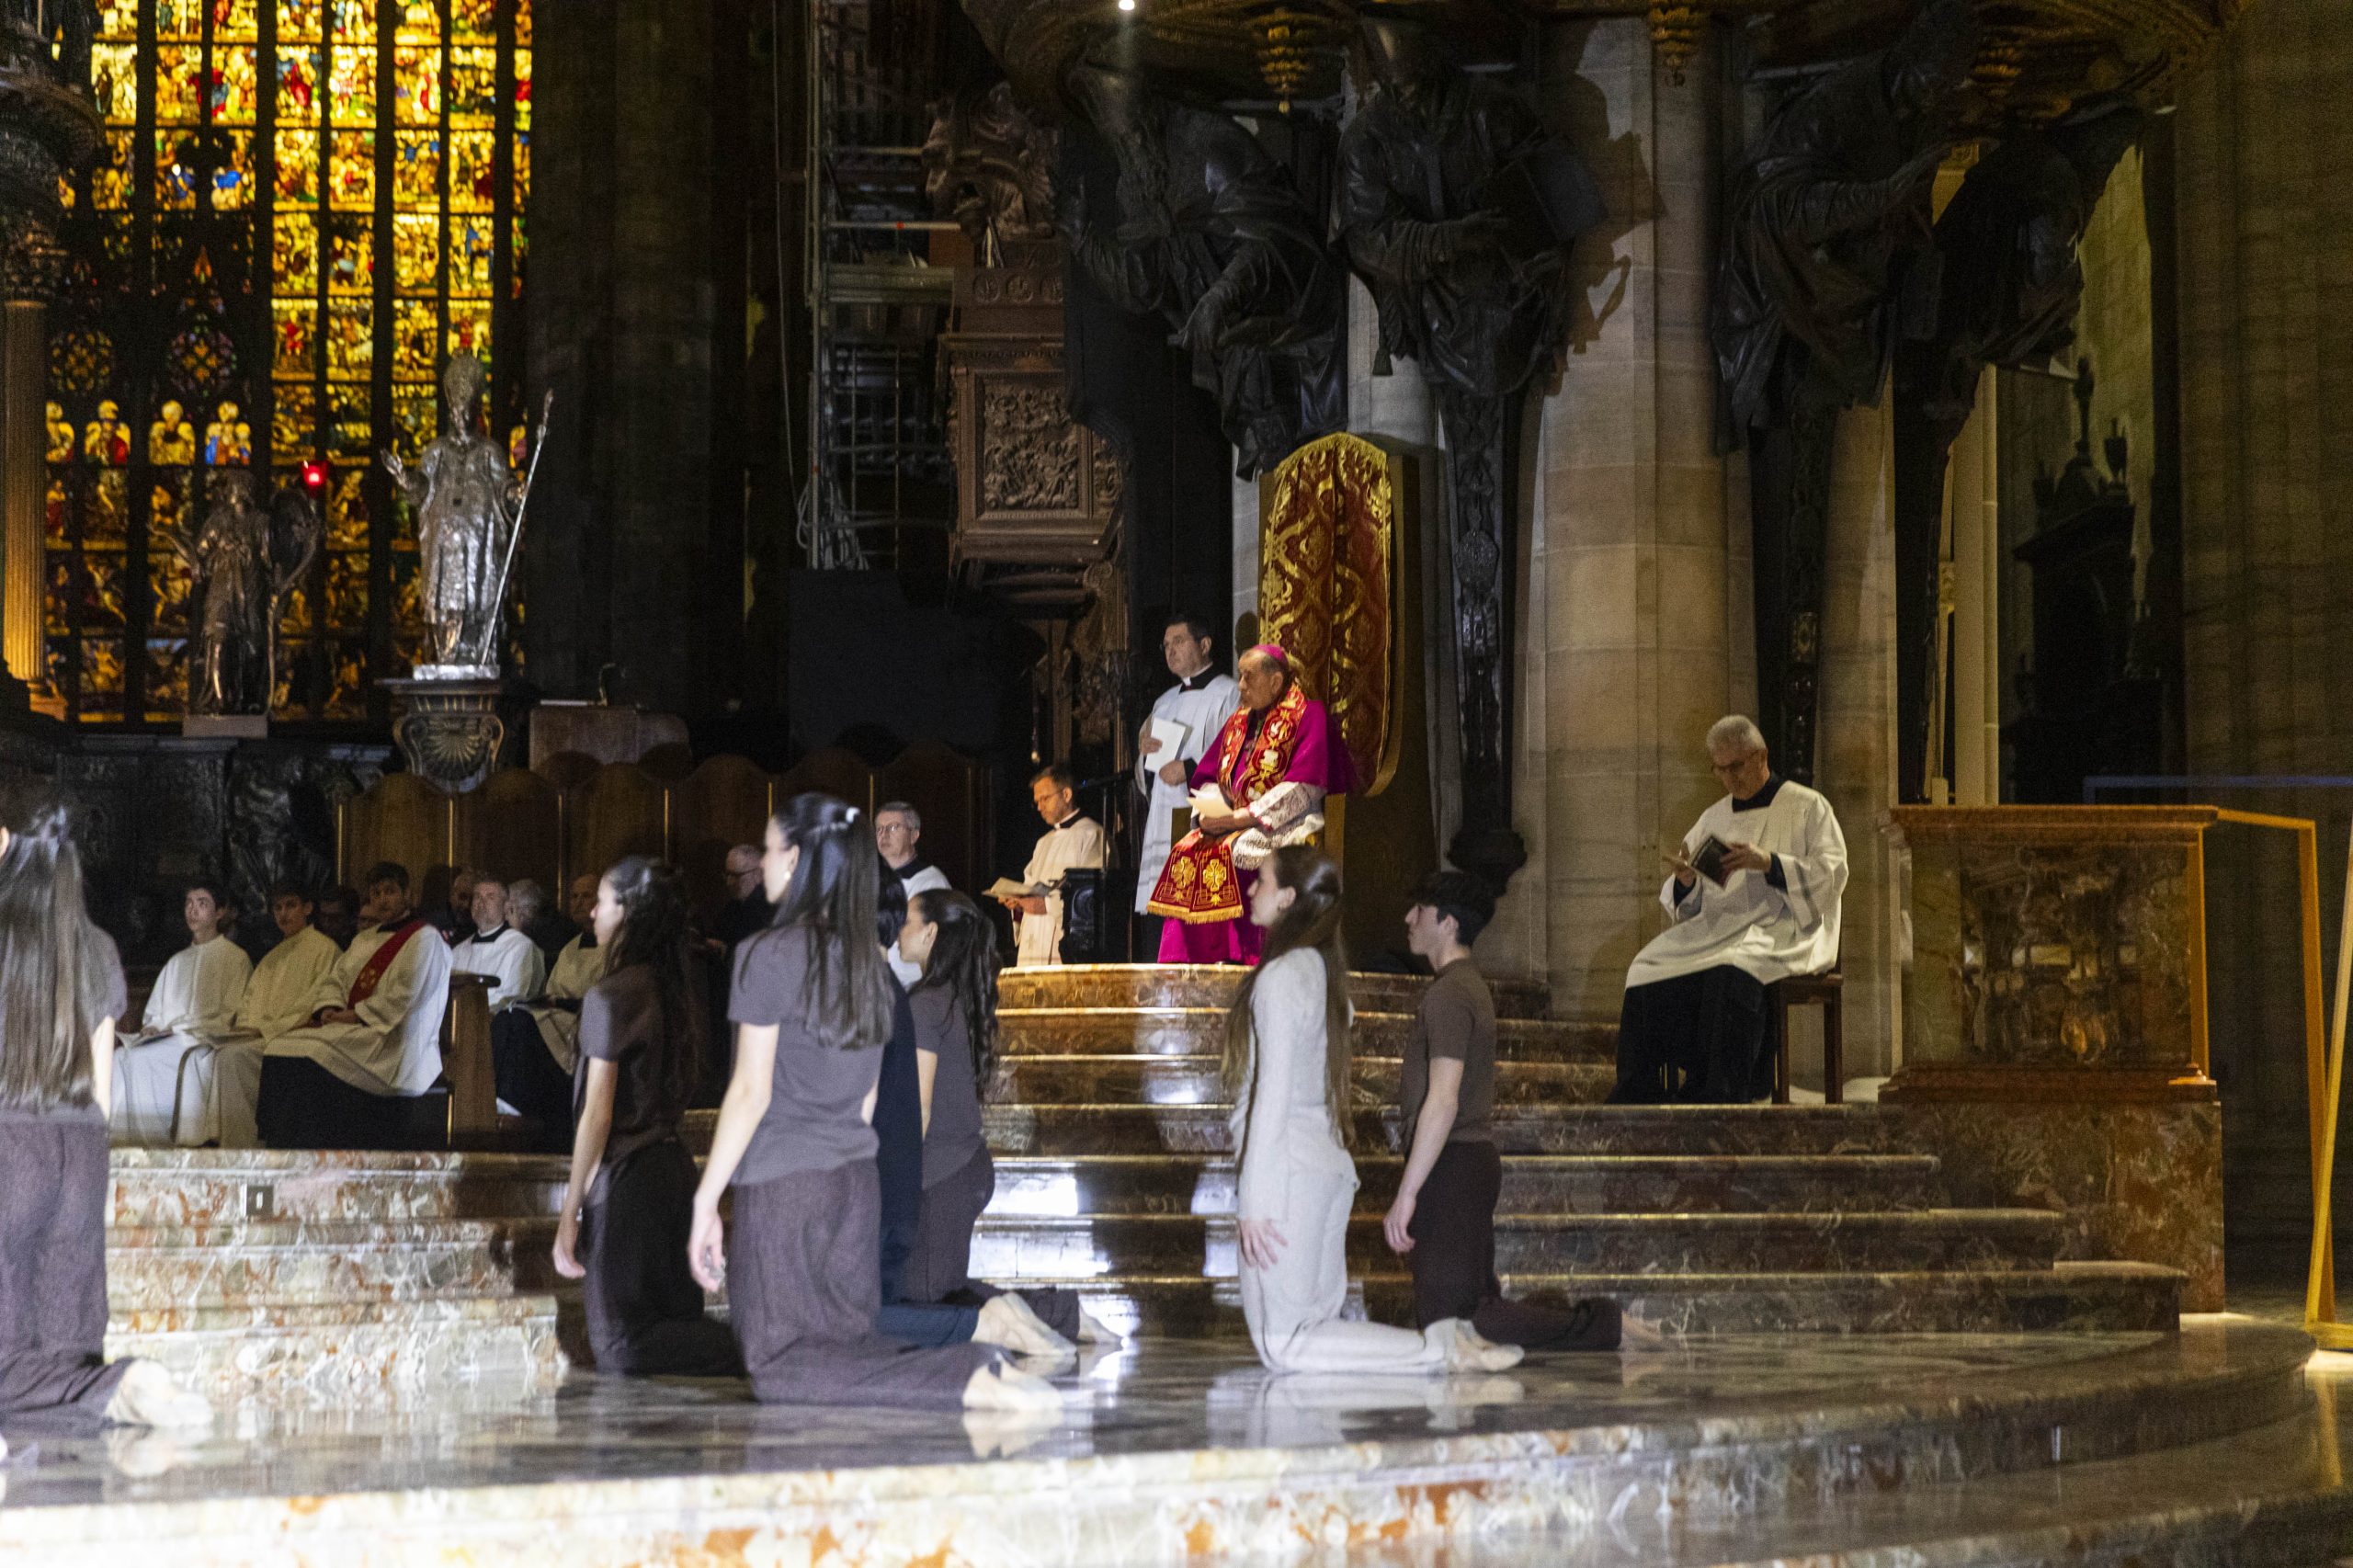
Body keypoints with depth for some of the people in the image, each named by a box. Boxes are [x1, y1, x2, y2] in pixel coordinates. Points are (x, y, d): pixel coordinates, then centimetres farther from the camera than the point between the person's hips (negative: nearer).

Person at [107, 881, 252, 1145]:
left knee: (141, 1058, -31)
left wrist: (177, 1029, -11)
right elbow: (154, 1012, 25)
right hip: (165, 1038, 6)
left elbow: (230, 1018, -4)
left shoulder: (235, 958, 5)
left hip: (203, 1043, -6)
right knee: (120, 1058, -24)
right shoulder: (177, 961, 25)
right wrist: (152, 1028, 1)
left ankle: (155, 1140, -29)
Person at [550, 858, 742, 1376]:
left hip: (624, 1177, -8)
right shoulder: (682, 989, 10)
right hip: (674, 1164, 8)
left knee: (622, 1349, -4)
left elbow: (597, 1114, -15)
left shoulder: (610, 997, -14)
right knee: (676, 1321, 11)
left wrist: (570, 1213, -11)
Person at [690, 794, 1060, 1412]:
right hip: (856, 1177, 7)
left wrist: (706, 1202, -10)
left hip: (781, 1182, -7)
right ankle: (985, 1368, -10)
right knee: (852, 1339, 16)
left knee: (781, 1369, -6)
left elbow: (751, 1091, -14)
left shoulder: (768, 956, -12)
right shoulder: (871, 960, 10)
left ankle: (973, 1382, -25)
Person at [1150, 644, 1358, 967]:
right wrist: (1210, 812, -6)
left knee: (1234, 851, -33)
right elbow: (1207, 780, 18)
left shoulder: (1307, 716, -2)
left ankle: (1233, 957, -31)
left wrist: (1241, 817, -16)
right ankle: (1183, 959, -26)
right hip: (1230, 825, 6)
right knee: (1186, 852, -20)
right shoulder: (1237, 724, 21)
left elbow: (1303, 790, -12)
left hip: (1283, 828, -6)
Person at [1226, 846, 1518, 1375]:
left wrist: (1254, 1199, -17)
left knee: (1282, 1345, -8)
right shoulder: (1321, 970, 15)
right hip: (1327, 1167, 9)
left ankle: (1439, 1349, -17)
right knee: (1323, 1327, 10)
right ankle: (1449, 1343, -2)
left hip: (1287, 1169, -9)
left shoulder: (1280, 975, -12)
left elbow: (1272, 1092, -17)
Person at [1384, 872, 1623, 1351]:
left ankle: (1589, 1328, -11)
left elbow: (1442, 1102, -23)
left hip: (1451, 1168, -10)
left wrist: (1406, 1194, -23)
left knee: (1447, 1323, -11)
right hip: (1474, 1159, 10)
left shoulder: (1449, 994, -15)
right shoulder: (1469, 984, 17)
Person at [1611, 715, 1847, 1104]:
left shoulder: (1808, 807, 7)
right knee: (1649, 968, -22)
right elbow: (1685, 906, 19)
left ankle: (1719, 1099, -34)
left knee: (1730, 973, -37)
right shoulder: (1714, 818, 20)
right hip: (1717, 928, 5)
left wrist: (1770, 863, -19)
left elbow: (1833, 873, -6)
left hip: (1783, 930, -5)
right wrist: (1684, 883, -7)